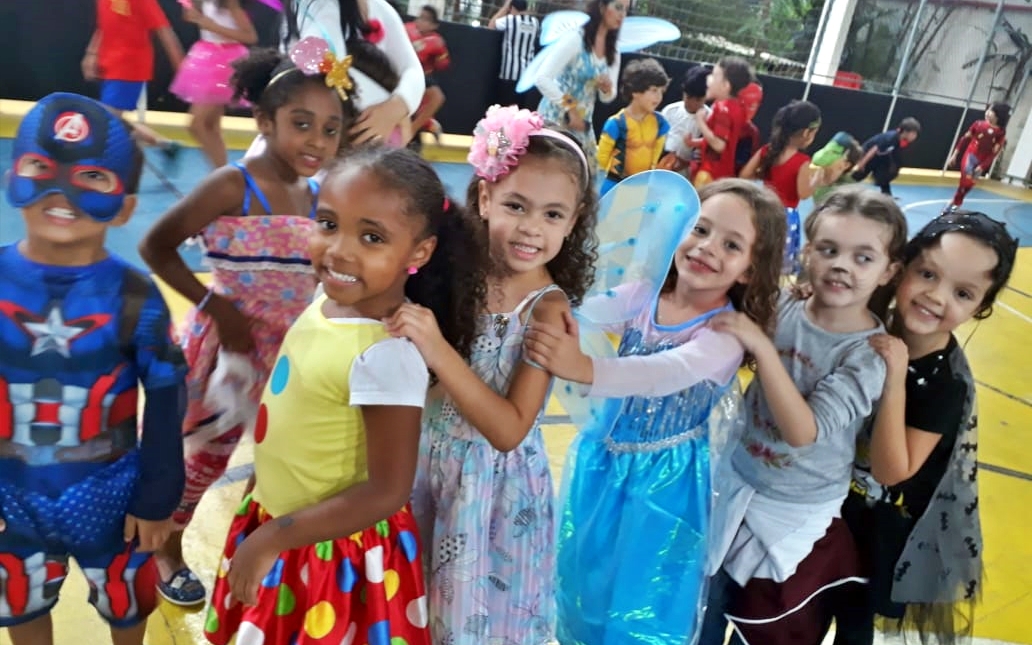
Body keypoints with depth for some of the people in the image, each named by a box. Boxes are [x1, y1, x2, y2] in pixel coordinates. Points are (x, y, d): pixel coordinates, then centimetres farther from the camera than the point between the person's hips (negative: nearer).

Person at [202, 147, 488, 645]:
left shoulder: (385, 354, -31)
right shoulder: (332, 299, -7)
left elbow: (387, 492, -26)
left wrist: (272, 538, -17)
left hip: (335, 555, -7)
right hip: (279, 523, 7)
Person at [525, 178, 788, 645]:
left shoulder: (729, 332, -20)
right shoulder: (643, 294, -5)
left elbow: (671, 373, -38)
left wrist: (586, 368, -54)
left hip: (664, 479, -4)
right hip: (602, 461, 5)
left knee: (639, 604, 12)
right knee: (584, 578, 22)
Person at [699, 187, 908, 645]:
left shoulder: (871, 353, -21)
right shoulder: (781, 308, -11)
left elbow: (803, 432, -30)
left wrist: (762, 346, -35)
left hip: (796, 517, -3)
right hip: (735, 486, 4)